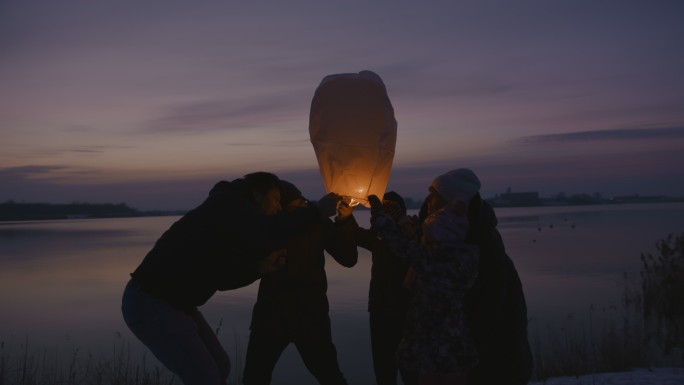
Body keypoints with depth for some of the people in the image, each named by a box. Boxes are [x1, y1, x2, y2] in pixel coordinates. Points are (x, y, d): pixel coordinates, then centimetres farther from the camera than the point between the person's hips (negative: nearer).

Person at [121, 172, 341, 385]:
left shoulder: (230, 224, 15)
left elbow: (222, 279, 16)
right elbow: (267, 232, -32)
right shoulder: (228, 203, -14)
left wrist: (260, 268, 2)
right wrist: (317, 212, -22)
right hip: (150, 304, -10)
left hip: (171, 303, 10)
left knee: (220, 367, 13)